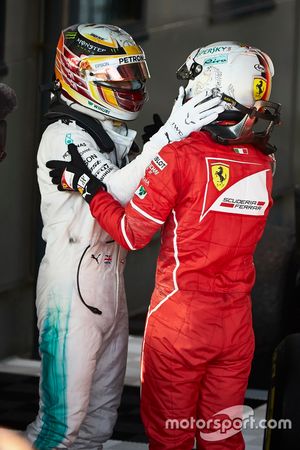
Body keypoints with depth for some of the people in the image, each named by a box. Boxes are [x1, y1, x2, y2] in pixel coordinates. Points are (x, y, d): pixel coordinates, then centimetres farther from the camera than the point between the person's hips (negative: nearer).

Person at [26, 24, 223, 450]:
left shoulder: (111, 135, 14)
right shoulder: (64, 136, -14)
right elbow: (115, 190, -28)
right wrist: (170, 134, -34)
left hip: (109, 283, 9)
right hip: (73, 288, -9)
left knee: (102, 412, 14)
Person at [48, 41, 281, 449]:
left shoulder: (179, 156, -15)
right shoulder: (262, 163, 0)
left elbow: (132, 234, -11)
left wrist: (84, 183, -2)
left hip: (180, 320, -4)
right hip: (237, 322, 5)